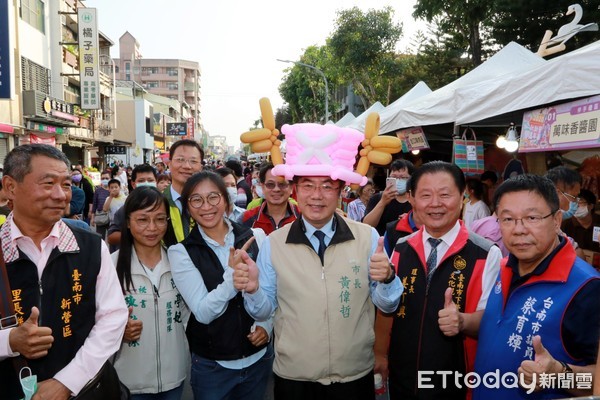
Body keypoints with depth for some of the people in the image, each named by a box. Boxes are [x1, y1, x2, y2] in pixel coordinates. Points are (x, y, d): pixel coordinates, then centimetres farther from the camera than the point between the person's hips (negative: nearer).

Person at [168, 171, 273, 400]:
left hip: (259, 357, 2)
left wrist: (267, 325, -7)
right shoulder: (181, 252, -11)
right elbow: (203, 312, -17)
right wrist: (232, 275, -30)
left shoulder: (254, 237, -6)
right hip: (211, 365, -2)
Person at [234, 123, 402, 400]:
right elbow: (263, 311, -1)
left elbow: (388, 305, -3)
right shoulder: (274, 243, -8)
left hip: (356, 377, 0)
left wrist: (387, 279, -24)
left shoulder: (368, 237, -9)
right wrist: (253, 289, -22)